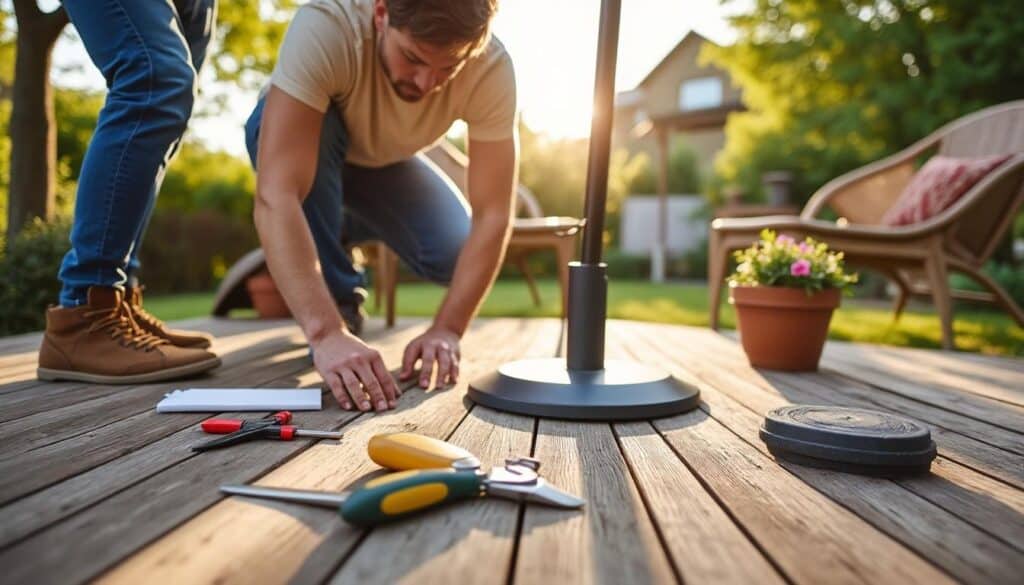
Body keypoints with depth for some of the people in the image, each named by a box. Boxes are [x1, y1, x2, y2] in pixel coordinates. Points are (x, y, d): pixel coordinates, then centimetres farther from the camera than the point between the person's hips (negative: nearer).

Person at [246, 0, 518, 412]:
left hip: (386, 161, 3)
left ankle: (346, 230, 15)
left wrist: (447, 329, -39)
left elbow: (492, 214, -30)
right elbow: (275, 197, -47)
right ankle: (337, 303, -15)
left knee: (454, 254, -19)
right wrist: (326, 332, -55)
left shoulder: (491, 67, -31)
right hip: (307, 143, -2)